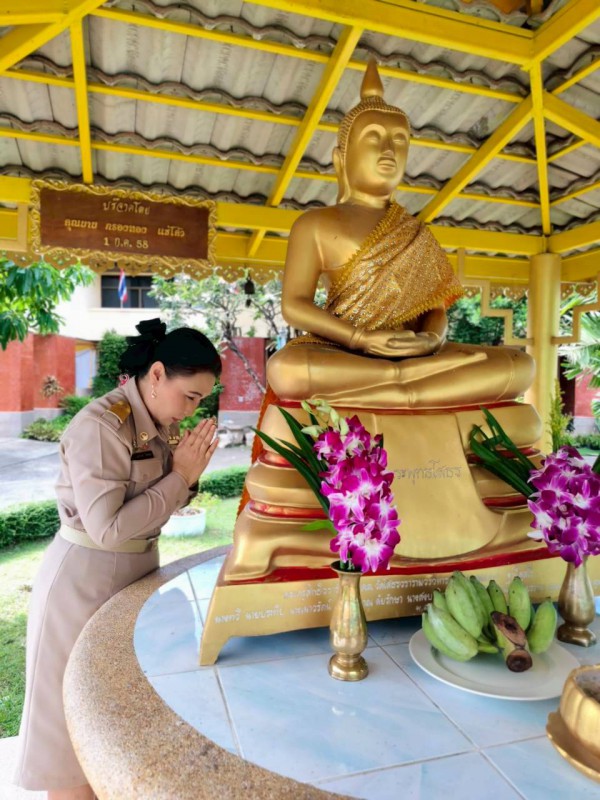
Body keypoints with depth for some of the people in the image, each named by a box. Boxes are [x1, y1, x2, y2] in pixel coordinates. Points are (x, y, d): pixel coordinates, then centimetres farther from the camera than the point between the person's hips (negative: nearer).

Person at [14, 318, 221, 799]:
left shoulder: (161, 423, 0)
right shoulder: (100, 426, -24)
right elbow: (107, 528, -27)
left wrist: (189, 475, -12)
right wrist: (179, 477, -22)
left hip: (138, 569, 8)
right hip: (85, 579, -8)